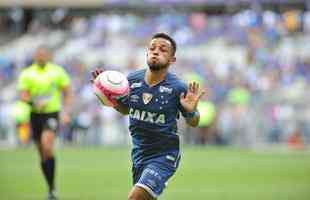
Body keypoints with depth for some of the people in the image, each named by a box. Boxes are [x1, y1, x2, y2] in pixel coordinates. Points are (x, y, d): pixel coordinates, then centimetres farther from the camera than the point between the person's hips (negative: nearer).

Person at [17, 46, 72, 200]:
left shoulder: (58, 72, 1)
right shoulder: (27, 74, 2)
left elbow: (67, 93, 9)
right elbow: (23, 95, -3)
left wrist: (66, 111, -2)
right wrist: (34, 102, -22)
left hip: (52, 112, -3)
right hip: (35, 114, 3)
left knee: (47, 145, -24)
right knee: (42, 153, 6)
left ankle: (52, 187, -18)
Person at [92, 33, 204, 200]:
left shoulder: (177, 88, -15)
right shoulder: (132, 80, -4)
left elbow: (192, 123, -2)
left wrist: (191, 111, -24)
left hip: (165, 155, -6)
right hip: (139, 153, 6)